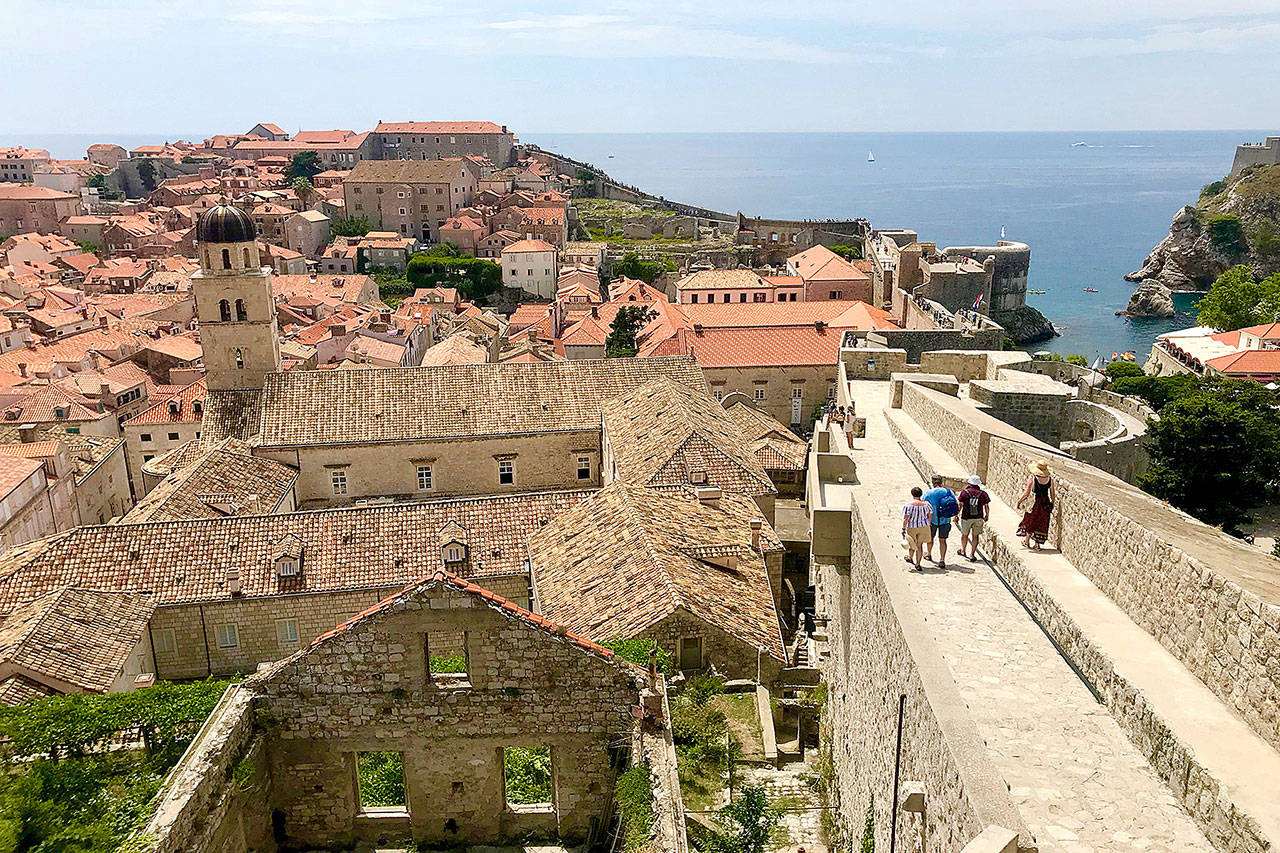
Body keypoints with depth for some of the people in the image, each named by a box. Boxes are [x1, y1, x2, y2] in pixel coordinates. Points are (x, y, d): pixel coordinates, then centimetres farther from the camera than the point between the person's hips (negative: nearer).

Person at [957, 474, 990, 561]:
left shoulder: (965, 492, -7)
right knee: (975, 535, 9)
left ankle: (963, 551, 36)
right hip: (978, 518, 1)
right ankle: (972, 555, 9)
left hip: (966, 518, -1)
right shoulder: (983, 494, -3)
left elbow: (960, 505, -8)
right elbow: (987, 507, 2)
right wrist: (987, 516, 19)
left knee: (964, 534, 17)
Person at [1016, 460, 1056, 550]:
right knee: (1041, 523, 13)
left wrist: (1019, 501, 0)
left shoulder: (1032, 478, -15)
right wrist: (1052, 504, 16)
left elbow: (1027, 493, -13)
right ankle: (1037, 544, 16)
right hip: (1045, 503, 2)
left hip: (1034, 502, -2)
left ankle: (1027, 541, 25)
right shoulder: (1050, 479, -6)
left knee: (1030, 521, 16)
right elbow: (1053, 494, 1)